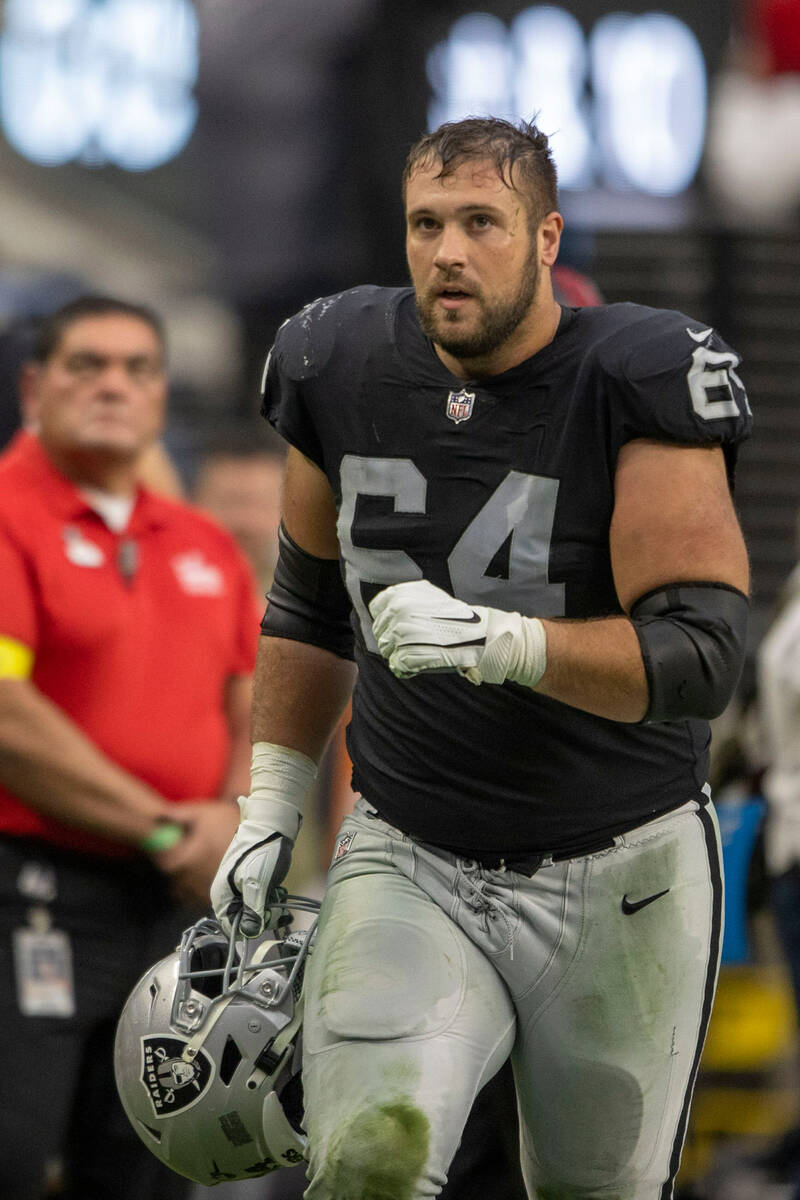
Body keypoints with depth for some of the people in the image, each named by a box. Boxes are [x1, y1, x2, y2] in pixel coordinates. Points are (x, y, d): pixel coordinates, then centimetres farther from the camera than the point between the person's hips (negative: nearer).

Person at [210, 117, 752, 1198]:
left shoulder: (638, 387, -14)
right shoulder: (347, 370, -1)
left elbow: (701, 655, -22)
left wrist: (499, 642, -36)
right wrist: (271, 811, 12)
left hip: (616, 879, -2)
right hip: (409, 861, 2)